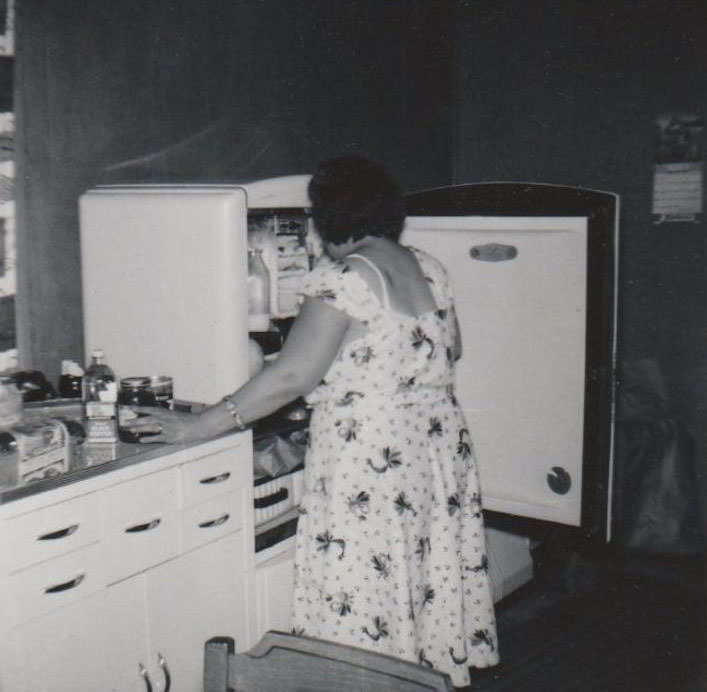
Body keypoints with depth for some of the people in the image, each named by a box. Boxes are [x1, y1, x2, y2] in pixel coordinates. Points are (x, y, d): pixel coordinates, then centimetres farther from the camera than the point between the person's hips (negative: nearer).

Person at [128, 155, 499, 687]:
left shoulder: (341, 279, -15)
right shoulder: (430, 269, 7)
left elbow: (291, 376, -19)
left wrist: (200, 426, -13)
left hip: (369, 459, -8)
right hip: (442, 440, 8)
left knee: (362, 613, 2)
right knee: (433, 582, 18)